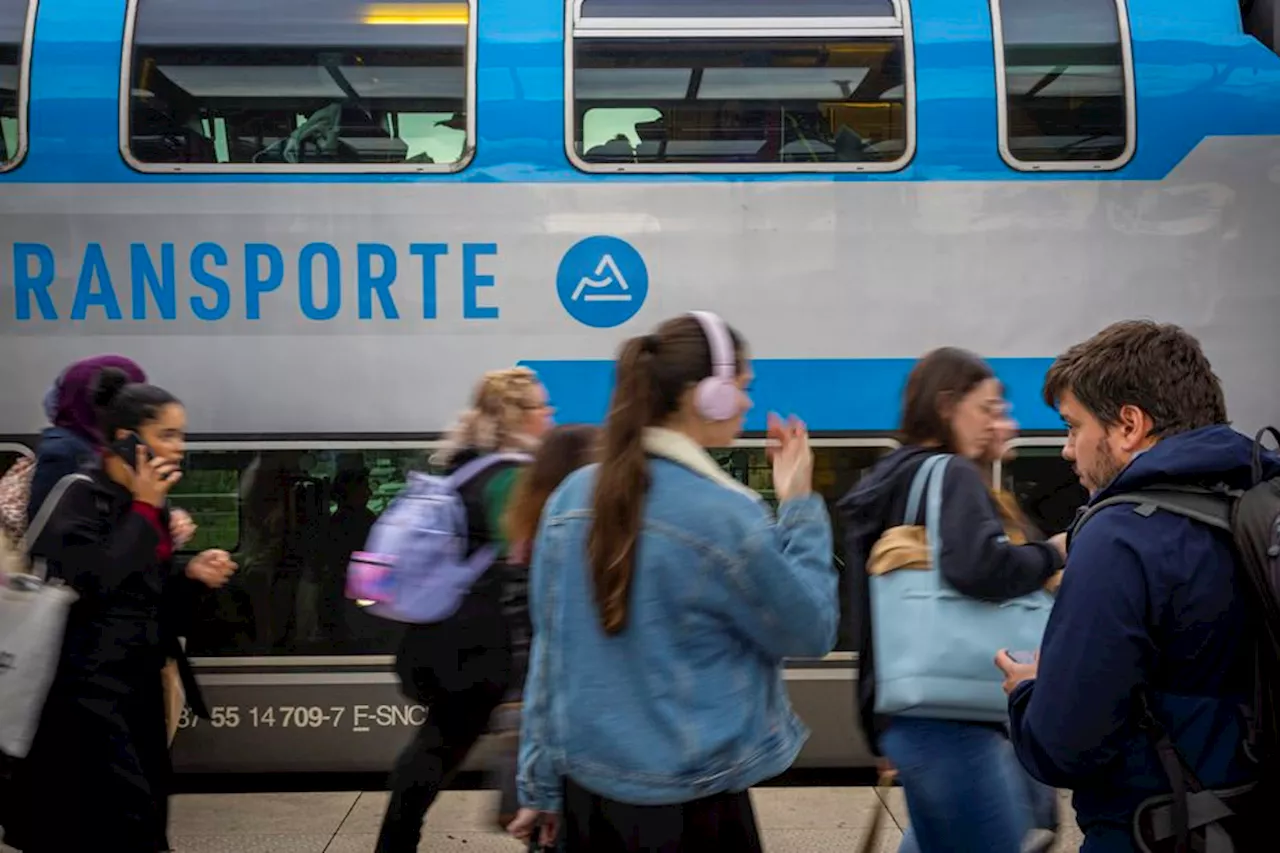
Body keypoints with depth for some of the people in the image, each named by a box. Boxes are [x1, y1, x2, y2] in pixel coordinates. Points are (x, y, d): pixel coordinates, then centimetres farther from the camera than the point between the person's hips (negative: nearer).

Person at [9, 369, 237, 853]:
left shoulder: (150, 507, 12)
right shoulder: (80, 497, -11)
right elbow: (92, 582, -25)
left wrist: (190, 575, -1)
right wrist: (143, 509, -17)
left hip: (140, 685, 8)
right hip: (89, 688, -8)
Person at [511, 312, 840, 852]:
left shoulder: (571, 497, -1)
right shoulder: (726, 516, -19)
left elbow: (548, 651, 5)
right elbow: (811, 631, -8)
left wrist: (541, 786, 12)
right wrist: (800, 507, -1)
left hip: (586, 785, 6)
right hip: (691, 801, -5)